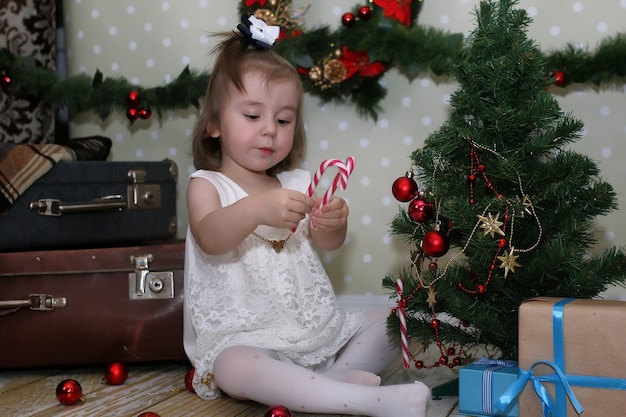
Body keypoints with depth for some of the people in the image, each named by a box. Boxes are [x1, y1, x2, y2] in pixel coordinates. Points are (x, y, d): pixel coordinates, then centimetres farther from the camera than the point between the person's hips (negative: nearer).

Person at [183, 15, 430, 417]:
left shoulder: (298, 183, 10)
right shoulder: (207, 186, -1)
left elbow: (328, 243, -1)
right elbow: (210, 238, -22)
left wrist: (333, 223, -26)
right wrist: (256, 210, -42)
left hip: (318, 325, 6)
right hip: (243, 336, -5)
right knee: (233, 368, -38)